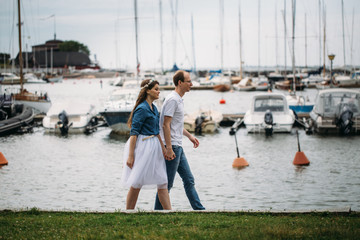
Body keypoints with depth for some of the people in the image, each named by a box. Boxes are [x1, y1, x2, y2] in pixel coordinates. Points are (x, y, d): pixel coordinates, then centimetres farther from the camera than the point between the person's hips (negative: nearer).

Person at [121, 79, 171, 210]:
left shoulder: (153, 108, 14)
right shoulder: (142, 109, -14)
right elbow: (134, 133, -17)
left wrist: (163, 149, 21)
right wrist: (130, 155, -20)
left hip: (153, 147, 9)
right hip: (142, 147, -9)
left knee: (163, 182, 5)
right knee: (136, 184, -2)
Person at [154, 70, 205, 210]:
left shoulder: (179, 99, 16)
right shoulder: (172, 100, -16)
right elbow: (166, 125, -21)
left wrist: (189, 136, 31)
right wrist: (169, 149, -25)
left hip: (178, 147, 10)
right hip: (171, 147, -10)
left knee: (189, 180, 12)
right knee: (167, 184, -4)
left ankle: (199, 209, 17)